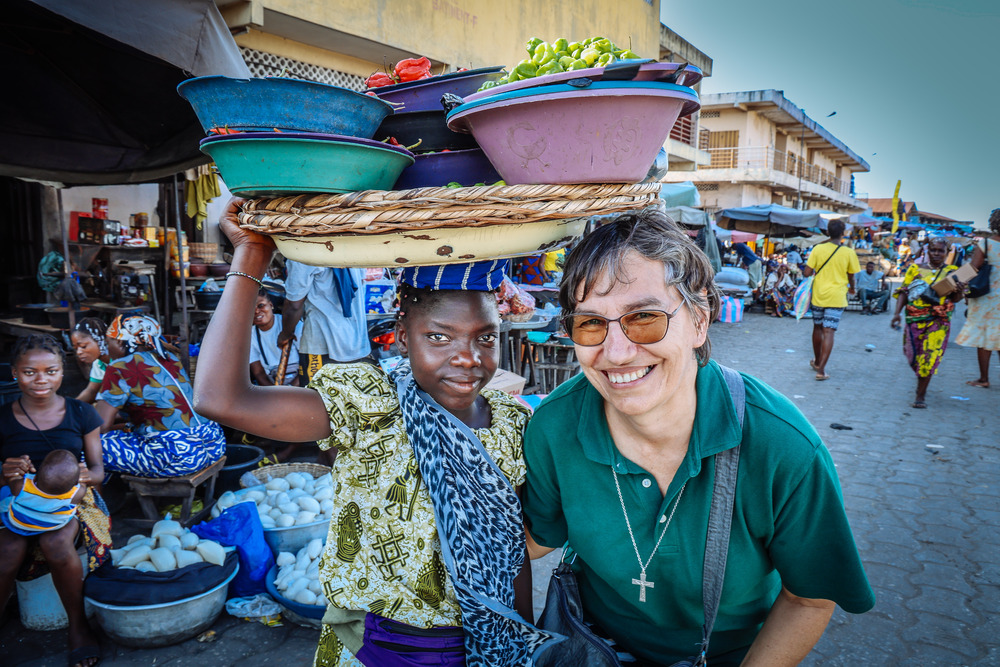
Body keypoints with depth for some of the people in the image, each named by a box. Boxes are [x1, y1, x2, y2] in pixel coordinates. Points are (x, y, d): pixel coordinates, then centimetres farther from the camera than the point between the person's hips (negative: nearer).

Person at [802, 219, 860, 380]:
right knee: (829, 332, -4)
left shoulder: (818, 249, -5)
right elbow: (851, 277, 4)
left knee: (817, 328, 18)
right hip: (836, 297, -2)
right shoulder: (849, 253, -6)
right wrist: (851, 288, 25)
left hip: (818, 295, 2)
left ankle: (817, 362, 35)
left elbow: (807, 273, -7)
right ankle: (821, 370, -11)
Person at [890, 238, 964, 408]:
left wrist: (959, 292, -20)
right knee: (913, 355, 5)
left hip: (939, 320, -1)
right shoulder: (915, 269, 7)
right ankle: (922, 385, 33)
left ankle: (920, 395, -5)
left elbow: (955, 299, 4)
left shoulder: (952, 271, 7)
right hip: (915, 318, 2)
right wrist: (897, 313, -7)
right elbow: (904, 292, 5)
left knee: (930, 356, -11)